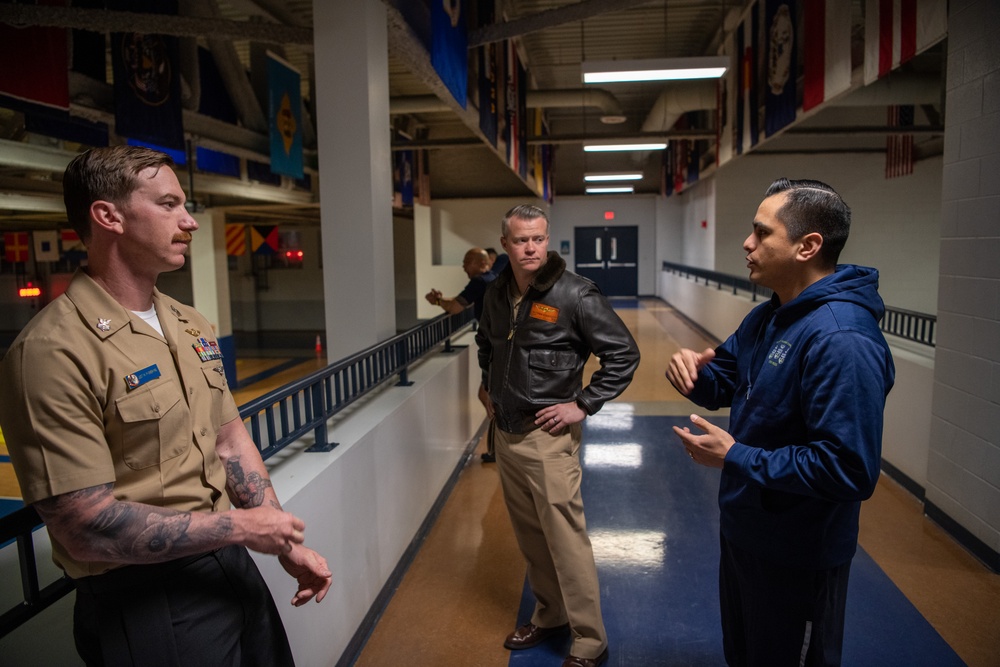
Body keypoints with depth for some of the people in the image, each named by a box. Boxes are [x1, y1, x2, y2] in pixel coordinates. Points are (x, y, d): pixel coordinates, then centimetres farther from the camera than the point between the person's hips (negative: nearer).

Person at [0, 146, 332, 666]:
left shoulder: (192, 328, 5)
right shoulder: (53, 351, -21)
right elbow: (86, 529, -23)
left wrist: (285, 543, 3)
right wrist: (242, 526, -14)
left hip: (231, 566, 7)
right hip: (143, 600, -7)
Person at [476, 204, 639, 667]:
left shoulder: (575, 294, -15)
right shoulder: (497, 294, 5)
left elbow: (624, 354, -13)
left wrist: (583, 404, -14)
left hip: (547, 436, -6)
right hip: (506, 433, 7)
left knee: (565, 539, -1)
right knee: (529, 536, 18)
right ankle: (549, 616, 38)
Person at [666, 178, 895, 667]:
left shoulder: (842, 341, -29)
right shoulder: (767, 318, 2)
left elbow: (848, 470, -32)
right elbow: (724, 383, 10)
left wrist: (736, 458, -26)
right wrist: (694, 371, -13)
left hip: (797, 557, -9)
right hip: (745, 531, 9)